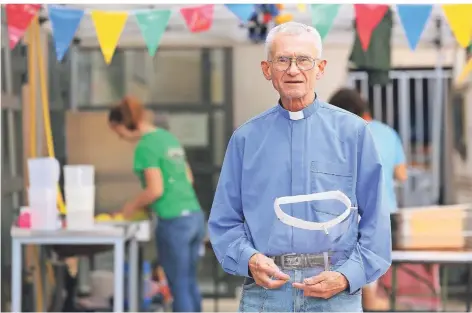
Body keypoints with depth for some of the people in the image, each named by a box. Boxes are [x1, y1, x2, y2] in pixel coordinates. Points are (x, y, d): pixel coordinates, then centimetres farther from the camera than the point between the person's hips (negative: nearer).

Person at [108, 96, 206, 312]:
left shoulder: (145, 146, -11)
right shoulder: (168, 136, 15)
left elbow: (156, 190, -16)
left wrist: (133, 205, 2)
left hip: (174, 222, -8)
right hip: (195, 216, 8)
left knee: (179, 286, 0)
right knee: (189, 282, 15)